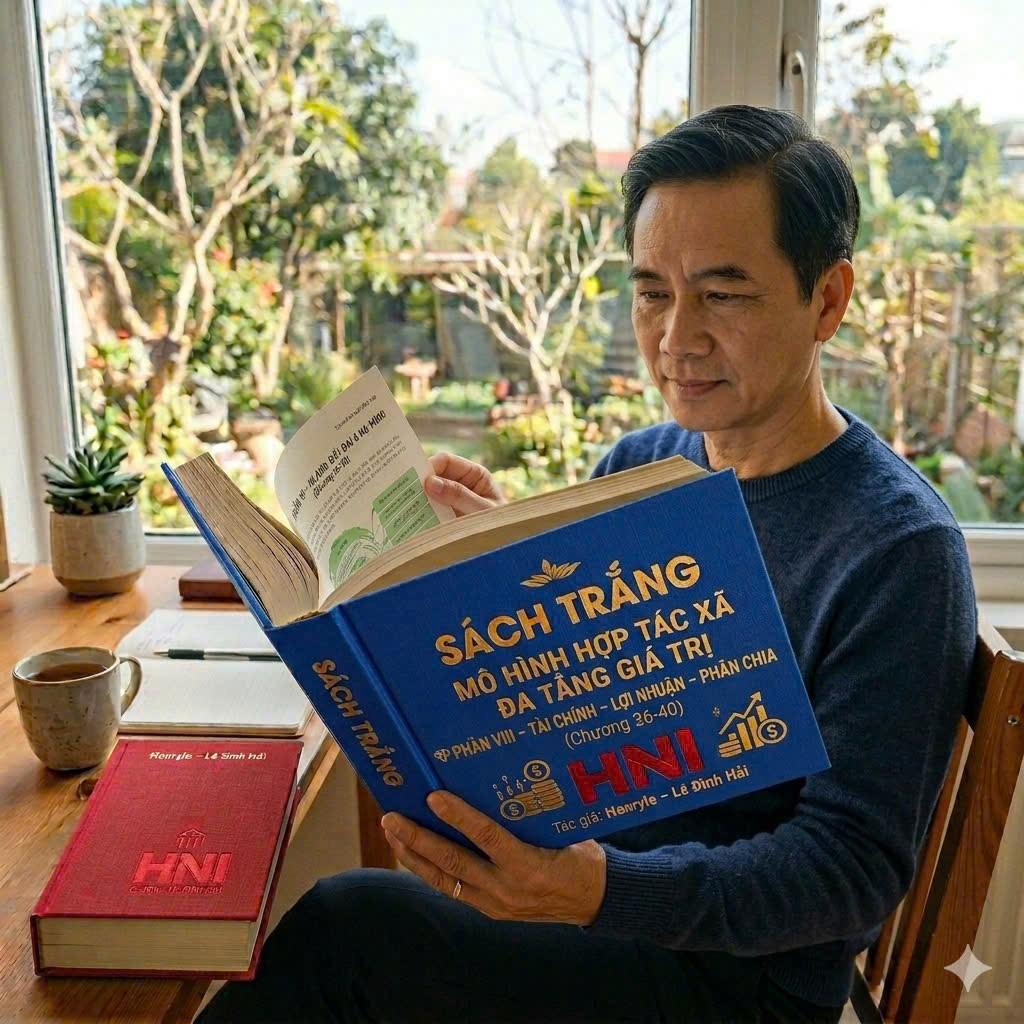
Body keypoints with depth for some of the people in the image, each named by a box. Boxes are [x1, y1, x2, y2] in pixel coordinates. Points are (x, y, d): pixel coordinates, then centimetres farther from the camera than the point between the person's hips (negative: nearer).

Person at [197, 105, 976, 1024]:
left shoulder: (900, 549, -19)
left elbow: (853, 867, -20)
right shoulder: (637, 466, 1)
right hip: (585, 867, 6)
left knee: (344, 925, -21)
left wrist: (606, 891, -36)